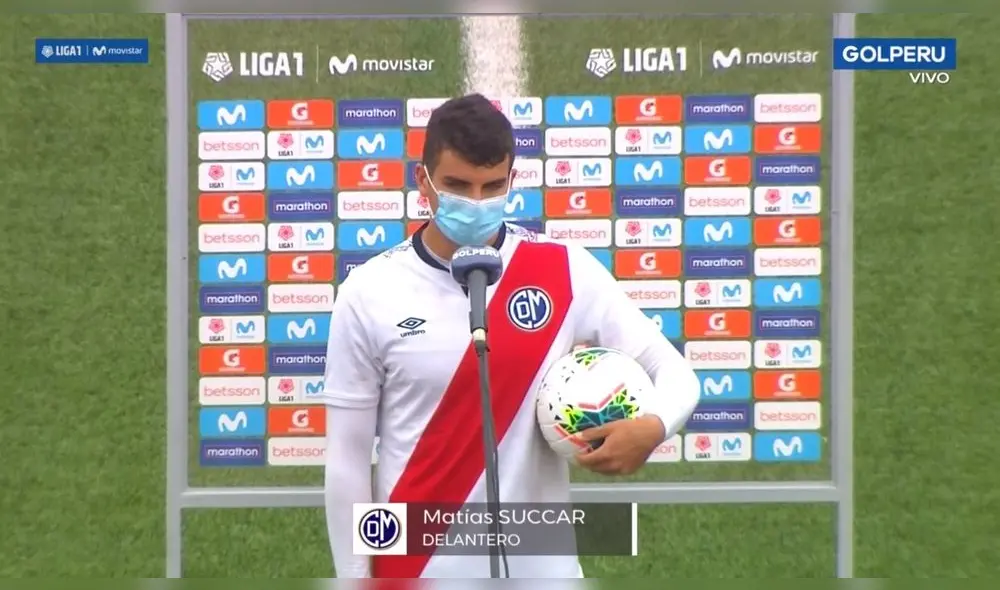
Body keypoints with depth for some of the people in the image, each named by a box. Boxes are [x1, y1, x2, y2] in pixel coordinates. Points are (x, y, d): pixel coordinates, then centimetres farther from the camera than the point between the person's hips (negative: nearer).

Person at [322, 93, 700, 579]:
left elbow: (673, 371, -1)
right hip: (417, 572, -1)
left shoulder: (565, 273, -5)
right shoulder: (369, 291, -7)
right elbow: (347, 458, -2)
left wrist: (652, 426, -23)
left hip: (538, 570, 1)